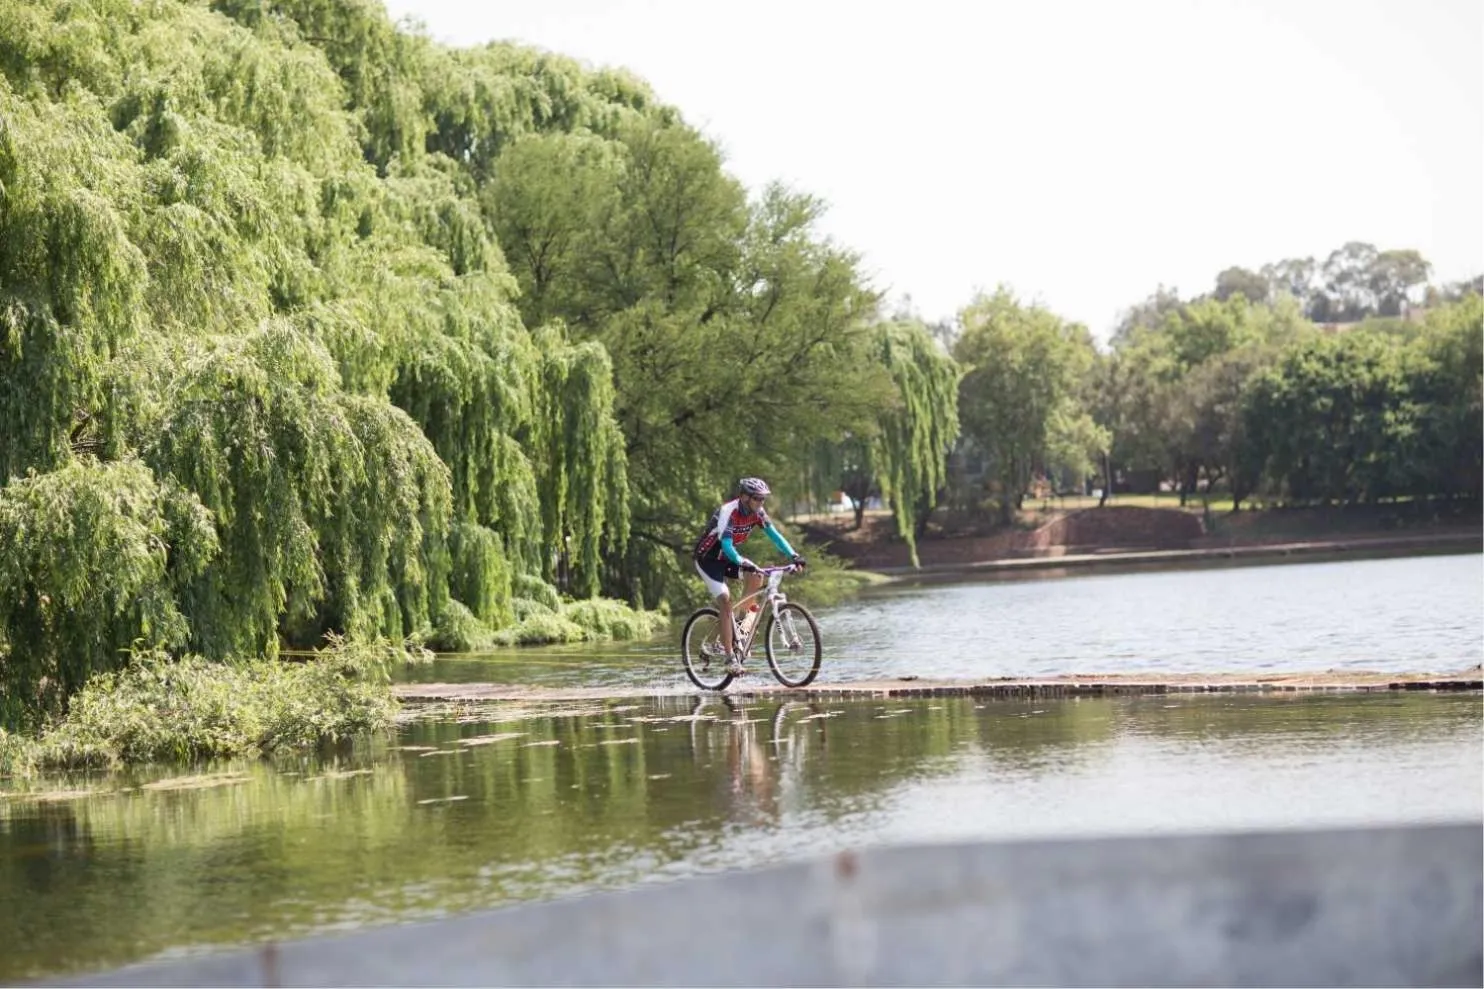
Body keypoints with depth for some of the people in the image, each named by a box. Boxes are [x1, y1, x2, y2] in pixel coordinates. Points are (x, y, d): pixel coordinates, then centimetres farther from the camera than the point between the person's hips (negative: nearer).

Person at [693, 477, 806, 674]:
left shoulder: (757, 512, -9)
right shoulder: (728, 512, -30)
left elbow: (774, 535, -11)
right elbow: (727, 545, -39)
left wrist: (793, 556, -26)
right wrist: (743, 563, -55)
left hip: (727, 558, 7)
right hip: (708, 559, -7)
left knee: (756, 577, -17)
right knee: (725, 601, -20)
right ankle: (730, 656, -20)